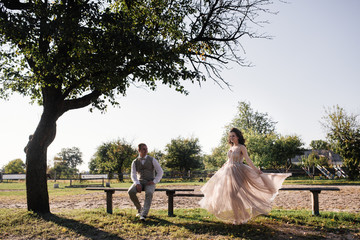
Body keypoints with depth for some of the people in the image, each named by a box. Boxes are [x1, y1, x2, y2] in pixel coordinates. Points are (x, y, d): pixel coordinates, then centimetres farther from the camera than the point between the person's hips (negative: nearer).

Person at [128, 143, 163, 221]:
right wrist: (137, 184, -23)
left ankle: (144, 215, -41)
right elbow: (133, 175, -3)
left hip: (150, 183, -2)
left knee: (149, 194, -37)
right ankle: (139, 209, -6)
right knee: (131, 191, -29)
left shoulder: (152, 160, 2)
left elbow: (160, 172, 2)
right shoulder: (135, 162, 7)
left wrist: (154, 182, -13)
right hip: (140, 182, 2)